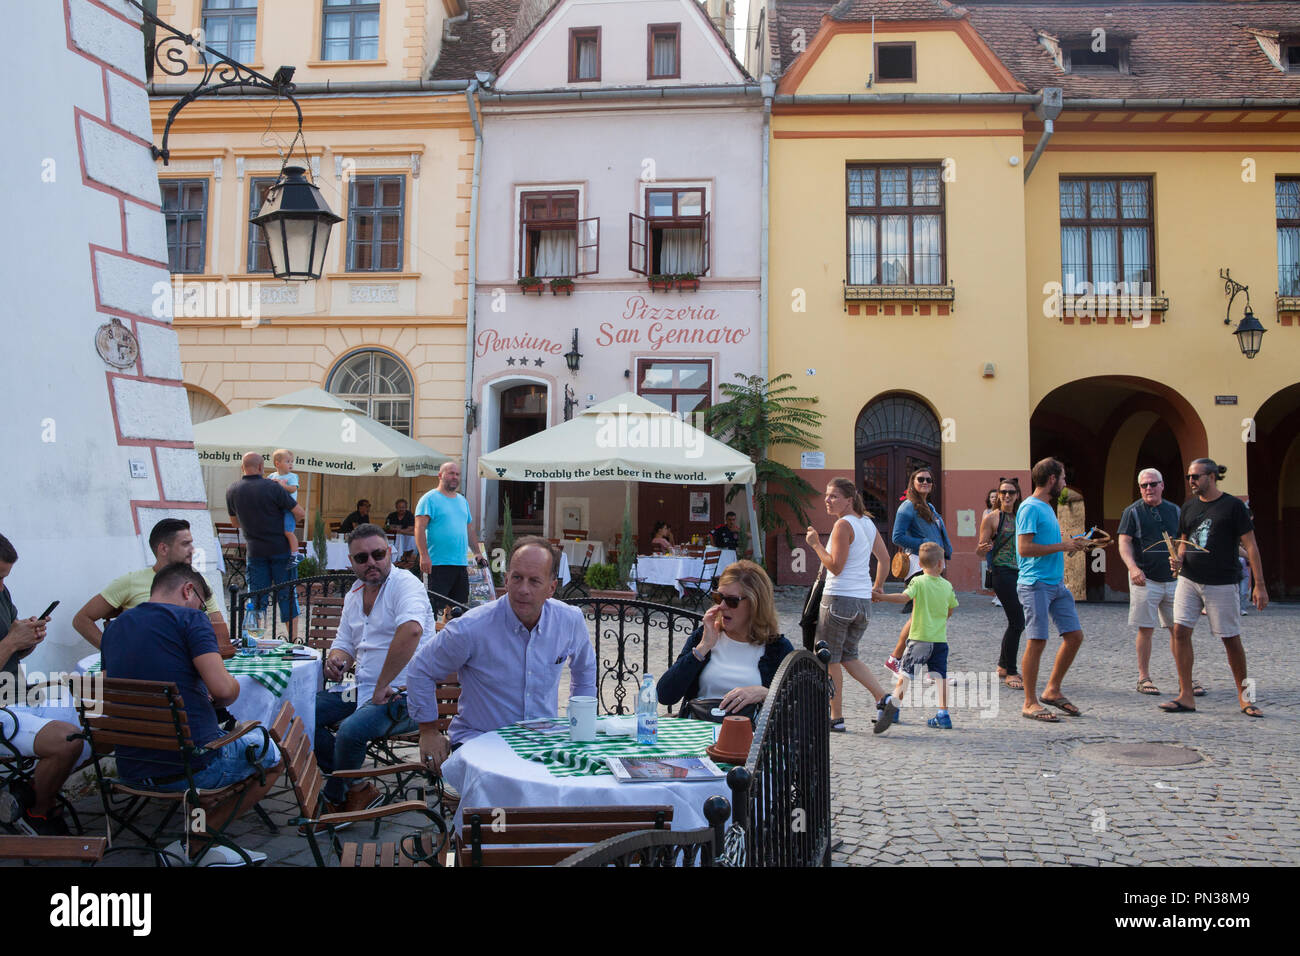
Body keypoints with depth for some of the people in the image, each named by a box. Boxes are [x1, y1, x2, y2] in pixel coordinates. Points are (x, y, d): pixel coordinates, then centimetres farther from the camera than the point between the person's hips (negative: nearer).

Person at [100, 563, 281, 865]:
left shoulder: (114, 627, 13)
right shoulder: (189, 618, -8)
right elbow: (223, 688, -19)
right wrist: (221, 700, 5)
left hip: (130, 771, 7)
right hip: (192, 767, -7)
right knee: (274, 755, 18)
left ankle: (201, 849, 20)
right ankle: (195, 845, 8)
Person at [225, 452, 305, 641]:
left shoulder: (231, 491, 1)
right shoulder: (272, 487, -13)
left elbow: (235, 522, 15)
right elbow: (301, 513, -9)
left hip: (254, 551, 3)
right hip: (280, 549, -3)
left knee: (257, 597, 8)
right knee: (287, 594, 5)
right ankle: (293, 638, 7)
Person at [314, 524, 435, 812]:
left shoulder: (405, 584, -13)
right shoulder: (353, 596, 15)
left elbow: (411, 631, -31)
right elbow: (345, 643, 21)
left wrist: (381, 688, -27)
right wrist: (335, 660, -6)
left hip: (403, 695, -9)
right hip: (362, 691, 9)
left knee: (351, 730, -30)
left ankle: (335, 797, 3)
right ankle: (355, 787, 7)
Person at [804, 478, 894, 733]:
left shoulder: (843, 525, -13)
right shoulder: (867, 523, 12)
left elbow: (835, 566, -17)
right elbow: (884, 559, 17)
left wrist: (815, 544, -10)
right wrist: (877, 587, 23)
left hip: (838, 599, -8)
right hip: (863, 602, 8)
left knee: (830, 659, 5)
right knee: (849, 656, 19)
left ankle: (836, 718, 10)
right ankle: (883, 698, 4)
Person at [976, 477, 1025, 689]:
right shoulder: (991, 518, -3)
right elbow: (980, 550, -5)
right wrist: (982, 549, -27)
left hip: (1021, 573, 6)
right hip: (1003, 573, -6)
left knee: (1017, 622, 10)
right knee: (1017, 622, -10)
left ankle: (1003, 666, 26)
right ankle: (1010, 673, -1)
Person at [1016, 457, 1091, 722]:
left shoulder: (1047, 507, 19)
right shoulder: (1030, 508, -11)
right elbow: (1025, 548, -20)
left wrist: (1070, 545, 12)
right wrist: (1062, 546, -15)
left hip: (1057, 583, 10)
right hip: (1035, 584, -10)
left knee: (1075, 635, 8)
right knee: (1037, 641, -6)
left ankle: (1052, 691, 21)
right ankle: (1030, 703, 3)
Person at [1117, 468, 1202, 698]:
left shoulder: (1174, 511, 12)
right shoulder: (1133, 512, 0)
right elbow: (1124, 543, -7)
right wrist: (1133, 567, -22)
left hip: (1173, 579, 4)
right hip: (1145, 580, -3)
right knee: (1145, 629, 0)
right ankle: (1144, 678, 9)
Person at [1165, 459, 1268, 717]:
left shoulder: (1233, 505, -4)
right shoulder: (1189, 506, 11)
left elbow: (1250, 546, -4)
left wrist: (1259, 585, -7)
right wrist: (1178, 559, -1)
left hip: (1221, 583, -4)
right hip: (1189, 580, 4)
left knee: (1231, 638, 3)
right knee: (1180, 630, -7)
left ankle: (1244, 696, 22)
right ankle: (1186, 696, 0)